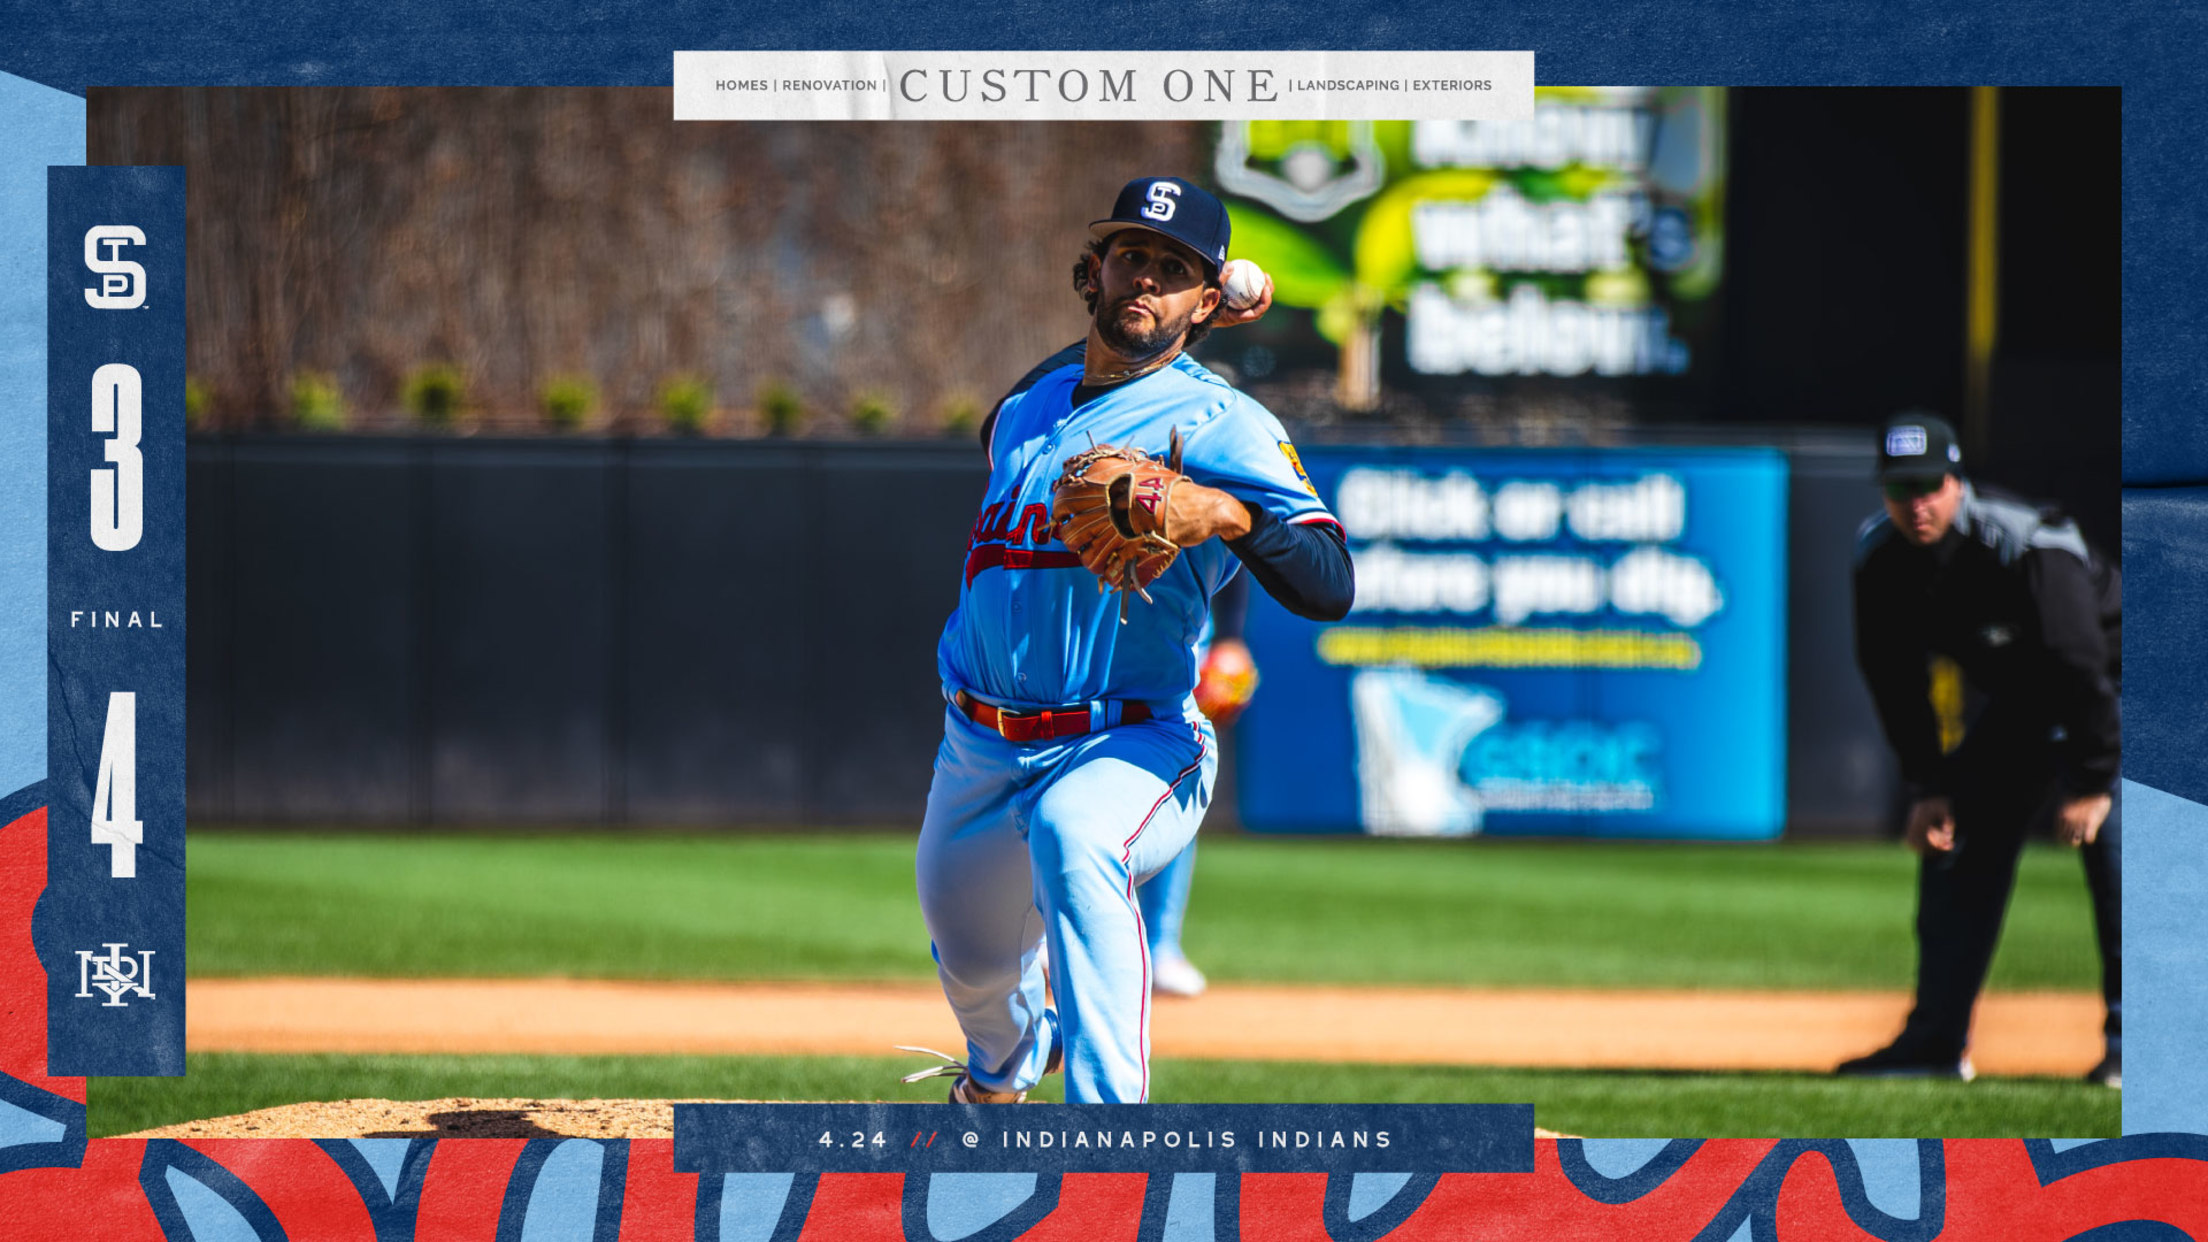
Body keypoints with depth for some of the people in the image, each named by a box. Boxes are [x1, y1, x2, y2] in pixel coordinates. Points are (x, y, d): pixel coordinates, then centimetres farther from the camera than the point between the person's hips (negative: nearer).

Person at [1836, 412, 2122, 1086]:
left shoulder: (2028, 547, -34)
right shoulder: (1879, 557, -13)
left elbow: (2083, 668, -32)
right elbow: (1894, 679, -1)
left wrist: (2091, 782, -32)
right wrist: (1927, 788, -4)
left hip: (2104, 694, -7)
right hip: (2014, 698, 7)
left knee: (2109, 840, -22)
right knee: (1956, 839, 4)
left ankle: (2128, 1042, -20)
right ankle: (1936, 1039, 11)